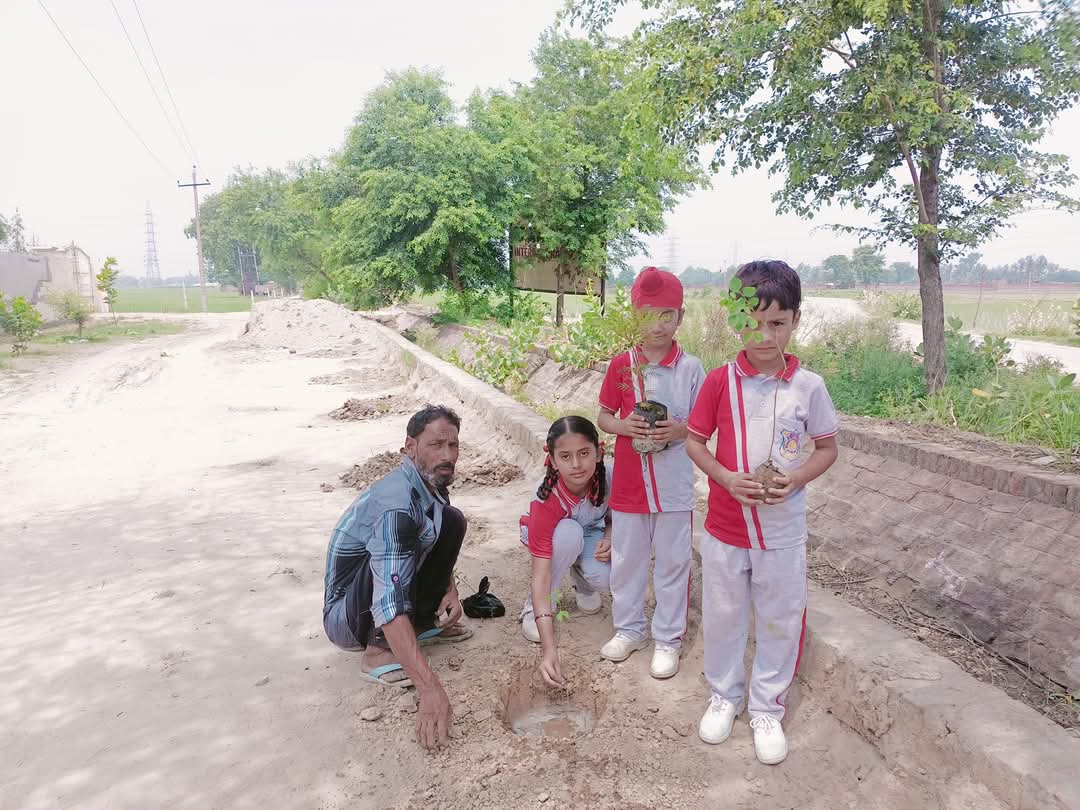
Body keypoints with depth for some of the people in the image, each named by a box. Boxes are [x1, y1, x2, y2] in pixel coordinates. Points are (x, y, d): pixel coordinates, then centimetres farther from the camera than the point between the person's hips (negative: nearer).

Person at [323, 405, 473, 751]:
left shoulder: (434, 486, -4)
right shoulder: (395, 505, -33)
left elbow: (438, 551, 14)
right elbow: (389, 606, -42)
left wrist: (450, 591, -7)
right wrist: (429, 687, -48)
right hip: (346, 618, -8)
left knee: (451, 521, 0)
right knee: (397, 540, -34)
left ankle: (424, 623, 9)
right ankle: (378, 650, -18)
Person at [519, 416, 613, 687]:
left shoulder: (608, 477, -29)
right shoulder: (546, 500, -38)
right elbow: (541, 574, -41)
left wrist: (609, 538, -27)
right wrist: (549, 649, -49)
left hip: (592, 533, 2)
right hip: (552, 536, -2)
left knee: (603, 578, -30)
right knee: (569, 532, -38)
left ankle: (582, 582, 9)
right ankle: (535, 604, -15)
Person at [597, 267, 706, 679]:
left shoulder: (690, 367, -5)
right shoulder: (621, 364, 0)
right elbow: (603, 416, 6)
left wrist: (680, 430, -21)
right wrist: (623, 425, -15)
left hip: (674, 483, -2)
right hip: (628, 482, 2)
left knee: (672, 561, 8)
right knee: (626, 559, 14)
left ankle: (668, 637, 25)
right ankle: (629, 629, 34)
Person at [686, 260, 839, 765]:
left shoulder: (808, 386, -7)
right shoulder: (720, 381, -8)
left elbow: (828, 447, 3)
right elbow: (695, 441, -1)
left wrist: (796, 479, -16)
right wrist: (727, 479, -17)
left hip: (783, 529, 0)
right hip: (726, 526, 1)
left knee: (779, 620, 12)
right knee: (722, 616, 14)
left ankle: (767, 709, 32)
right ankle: (724, 695, 37)